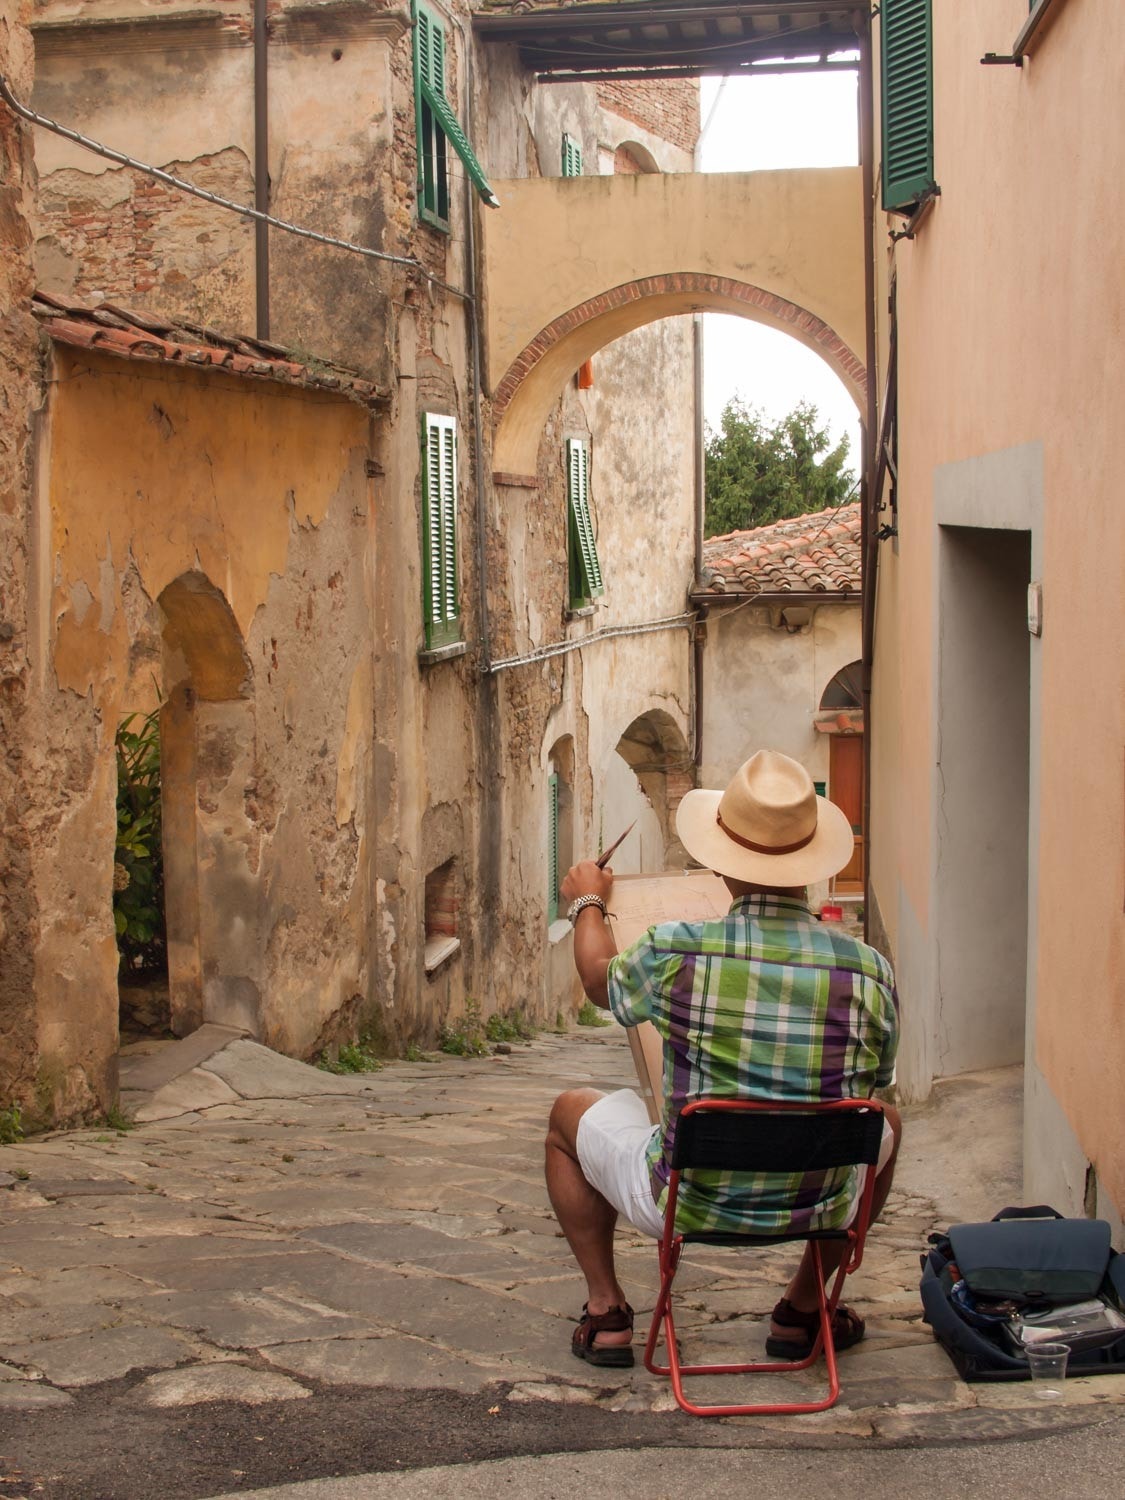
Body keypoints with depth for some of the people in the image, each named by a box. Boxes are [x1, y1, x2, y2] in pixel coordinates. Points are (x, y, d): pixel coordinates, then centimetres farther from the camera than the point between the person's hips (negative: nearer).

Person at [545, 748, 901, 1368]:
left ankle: (606, 1309, 24)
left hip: (685, 1204, -1)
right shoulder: (870, 971, -14)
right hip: (816, 1208, 1)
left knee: (570, 1112, 26)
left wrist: (587, 904, 30)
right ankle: (801, 1310, 33)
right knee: (886, 1122, 34)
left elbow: (601, 981, 8)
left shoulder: (674, 952, -17)